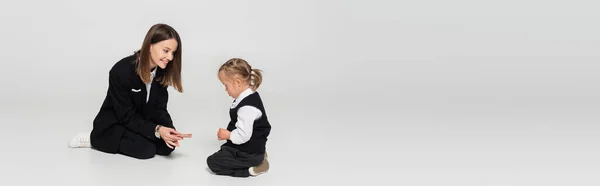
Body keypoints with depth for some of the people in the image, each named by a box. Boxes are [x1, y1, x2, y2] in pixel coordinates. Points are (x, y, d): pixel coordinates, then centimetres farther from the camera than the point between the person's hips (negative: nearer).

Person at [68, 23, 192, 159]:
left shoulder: (162, 71, -9)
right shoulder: (122, 71, -28)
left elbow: (158, 109, -6)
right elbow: (127, 117, -25)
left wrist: (169, 130, -27)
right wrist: (157, 130, -38)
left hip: (141, 122, 6)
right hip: (113, 124, -6)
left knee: (167, 146, -18)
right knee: (146, 149, -28)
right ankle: (95, 138, -5)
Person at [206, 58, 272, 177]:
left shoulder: (247, 107, -29)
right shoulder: (248, 98, 4)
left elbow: (243, 136, -29)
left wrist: (228, 135, -12)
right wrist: (228, 133, 9)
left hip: (249, 153, -10)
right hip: (251, 147, 10)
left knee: (213, 162, -10)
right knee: (221, 152, 31)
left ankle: (251, 169, -12)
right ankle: (257, 159, 15)